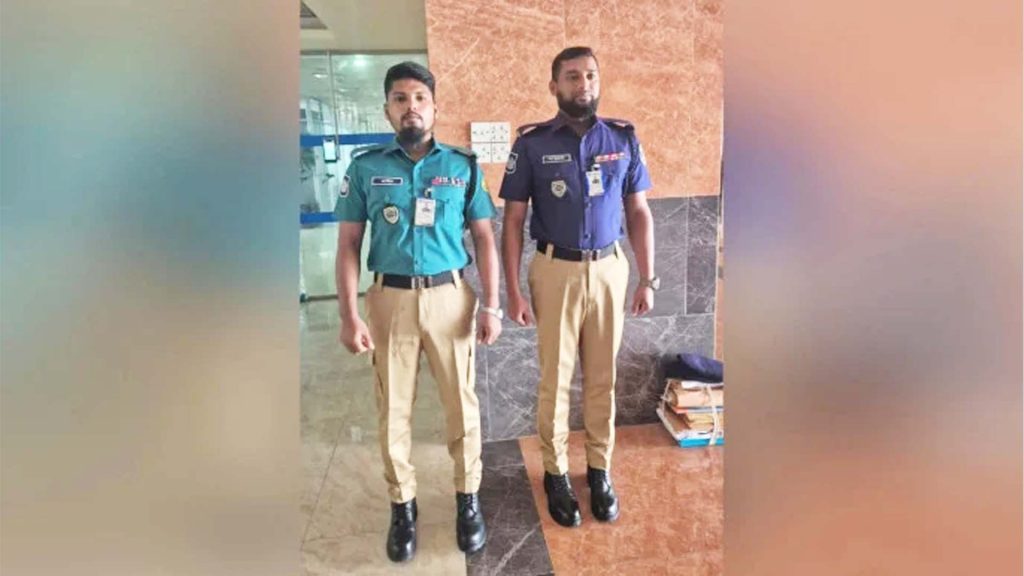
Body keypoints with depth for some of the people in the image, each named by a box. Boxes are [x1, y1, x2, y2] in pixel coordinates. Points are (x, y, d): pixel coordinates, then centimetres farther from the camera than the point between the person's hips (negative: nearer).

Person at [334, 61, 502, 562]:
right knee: (393, 408, 9)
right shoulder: (365, 167, 3)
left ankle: (468, 497, 27)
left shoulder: (463, 165, 3)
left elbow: (484, 238, 5)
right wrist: (349, 315, -6)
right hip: (389, 299, 1)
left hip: (450, 296, 0)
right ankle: (402, 505, 27)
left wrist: (491, 306, -1)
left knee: (462, 402, 8)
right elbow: (348, 244, 3)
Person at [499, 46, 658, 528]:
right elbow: (513, 221, -3)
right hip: (555, 272, -2)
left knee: (602, 376, 12)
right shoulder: (531, 143, -4)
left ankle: (600, 470, 29)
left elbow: (639, 212, 7)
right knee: (556, 378, 8)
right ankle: (556, 474, 25)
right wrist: (513, 290, -8)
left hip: (610, 269, 2)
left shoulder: (624, 138, 3)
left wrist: (647, 279, 2)